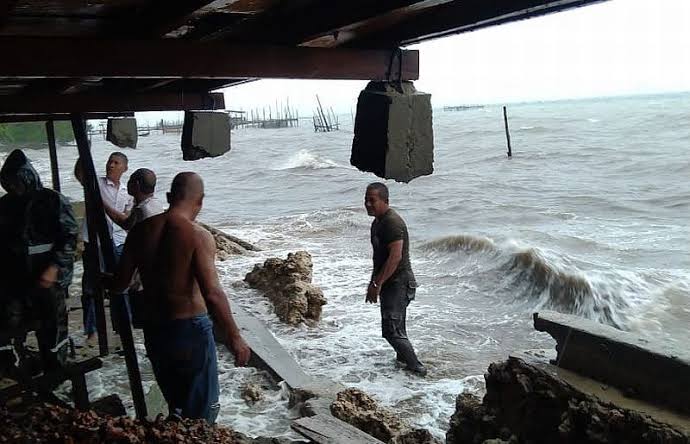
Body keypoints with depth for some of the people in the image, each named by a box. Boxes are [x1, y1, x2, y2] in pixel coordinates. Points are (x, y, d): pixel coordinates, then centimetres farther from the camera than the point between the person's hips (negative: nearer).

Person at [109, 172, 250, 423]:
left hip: (154, 330, 6)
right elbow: (212, 294, -24)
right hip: (190, 329, -5)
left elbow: (119, 284, 3)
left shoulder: (141, 230, -2)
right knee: (202, 411, 13)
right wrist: (235, 338, -16)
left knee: (175, 406, 25)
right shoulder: (198, 236, -18)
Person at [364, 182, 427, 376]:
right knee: (396, 328, 20)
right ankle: (403, 358, 36)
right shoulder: (378, 222, 13)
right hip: (389, 283, 10)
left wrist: (377, 284, -25)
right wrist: (373, 283, 24)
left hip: (398, 283, -10)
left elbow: (395, 256, -27)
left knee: (391, 331, -10)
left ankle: (415, 367, 1)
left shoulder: (392, 222, -20)